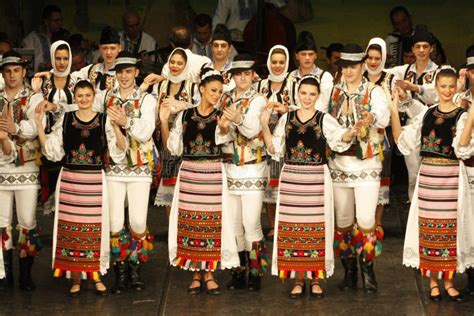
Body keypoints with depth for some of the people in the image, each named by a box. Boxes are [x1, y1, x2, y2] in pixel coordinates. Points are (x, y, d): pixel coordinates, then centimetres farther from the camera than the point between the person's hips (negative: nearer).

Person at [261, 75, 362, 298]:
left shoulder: (324, 119, 0)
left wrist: (354, 131, -39)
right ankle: (298, 279, 14)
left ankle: (315, 279, 12)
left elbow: (340, 139, -18)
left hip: (316, 179, -2)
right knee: (292, 228, 4)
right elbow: (274, 150, 8)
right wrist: (264, 125, -3)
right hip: (291, 179, 2)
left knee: (316, 228, 1)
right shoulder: (286, 119, 8)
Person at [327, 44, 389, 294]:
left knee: (366, 219, -10)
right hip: (338, 162, 4)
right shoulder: (334, 92, 10)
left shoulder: (374, 92, -3)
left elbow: (383, 114, -23)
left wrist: (372, 117, -45)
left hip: (367, 162, -4)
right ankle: (349, 271, 19)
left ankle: (368, 269, 7)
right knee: (343, 219, 7)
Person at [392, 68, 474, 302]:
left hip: (451, 177, -3)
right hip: (428, 176, 3)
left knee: (450, 228, 3)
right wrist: (394, 111, 0)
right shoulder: (427, 114, 8)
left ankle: (448, 280, 15)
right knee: (429, 228, 5)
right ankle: (432, 281, 15)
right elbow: (403, 141, 6)